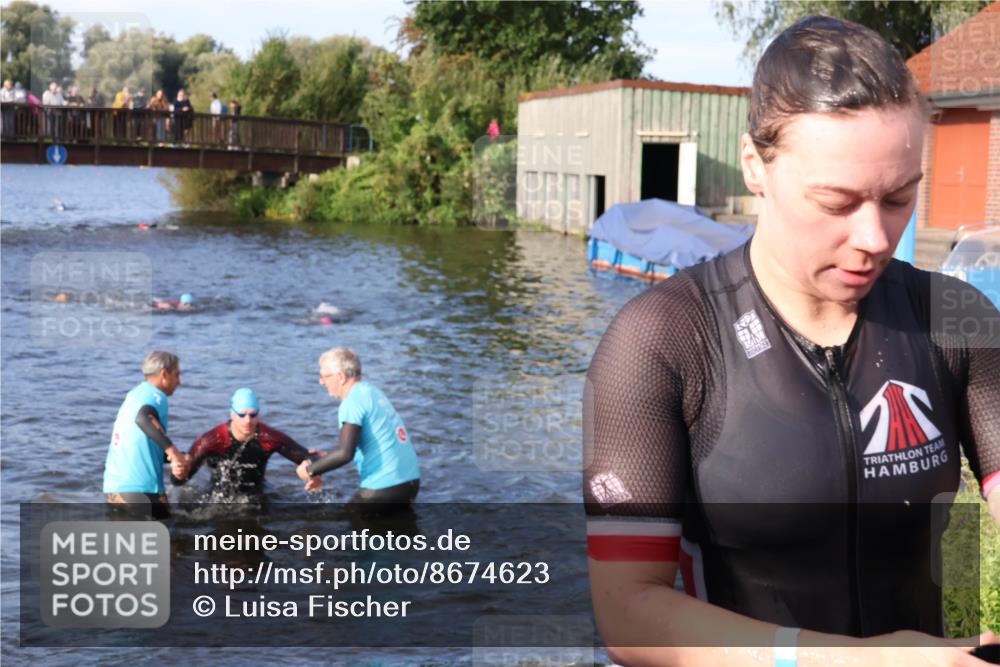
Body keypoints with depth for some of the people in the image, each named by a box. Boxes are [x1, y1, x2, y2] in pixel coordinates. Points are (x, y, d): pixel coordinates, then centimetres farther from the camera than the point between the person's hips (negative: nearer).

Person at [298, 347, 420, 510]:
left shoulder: (353, 402, -14)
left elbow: (345, 453, -25)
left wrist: (311, 470, -11)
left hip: (385, 487, -9)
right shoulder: (372, 391, 14)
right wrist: (326, 457, 25)